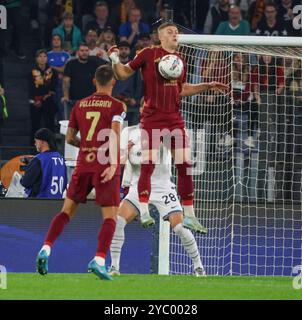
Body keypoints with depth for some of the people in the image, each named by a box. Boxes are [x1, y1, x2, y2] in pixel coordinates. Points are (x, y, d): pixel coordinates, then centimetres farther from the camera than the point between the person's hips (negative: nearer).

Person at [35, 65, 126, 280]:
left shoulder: (80, 105, 12)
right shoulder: (117, 106, -1)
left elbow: (69, 138, 17)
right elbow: (115, 135, -15)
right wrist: (113, 165, -23)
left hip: (83, 165, 4)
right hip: (105, 166, -4)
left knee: (67, 210, 12)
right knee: (110, 216, -1)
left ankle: (46, 248, -4)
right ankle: (99, 260, -18)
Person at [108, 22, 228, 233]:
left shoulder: (179, 59, 13)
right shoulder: (148, 54, -1)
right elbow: (123, 74, 3)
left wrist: (208, 87, 16)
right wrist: (115, 60, -16)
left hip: (175, 119, 5)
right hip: (152, 118, -5)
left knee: (185, 165, 4)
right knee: (148, 165, -9)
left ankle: (189, 215, 12)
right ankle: (144, 211, 0)